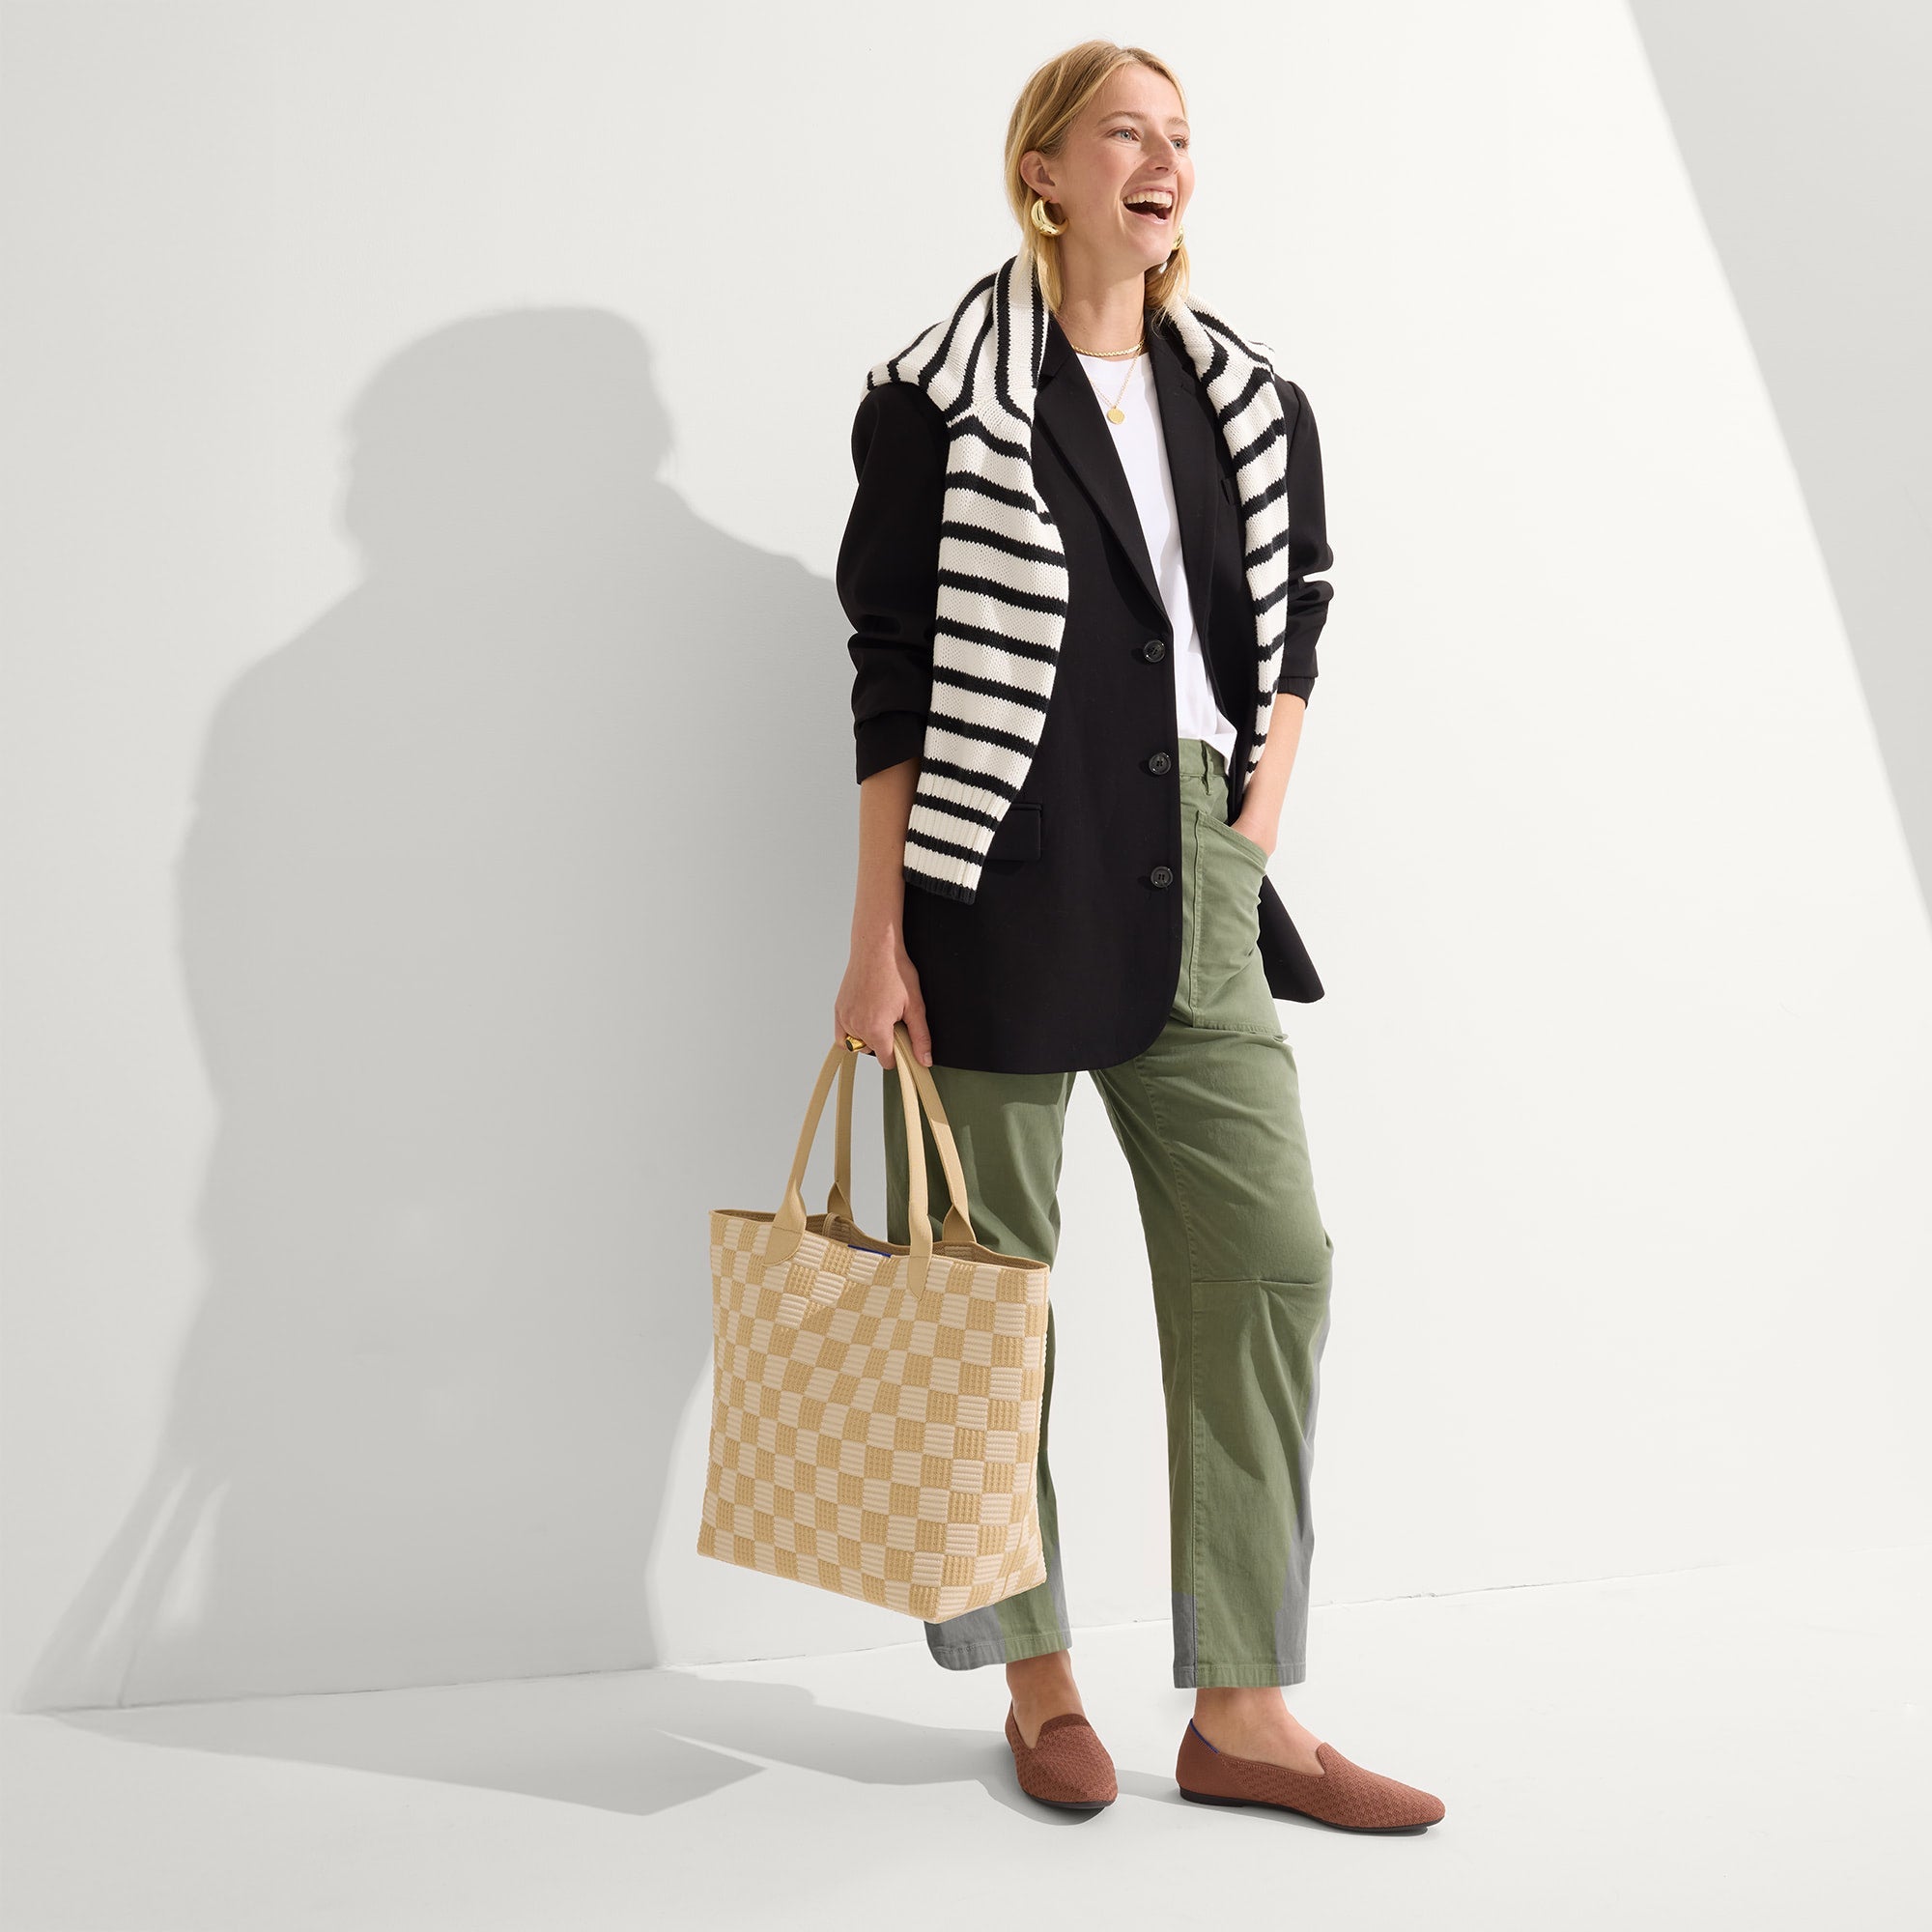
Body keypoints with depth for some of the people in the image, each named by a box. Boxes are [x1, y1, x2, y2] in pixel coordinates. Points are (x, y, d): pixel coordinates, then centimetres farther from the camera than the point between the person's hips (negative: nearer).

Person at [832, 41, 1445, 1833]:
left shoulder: (1249, 398, 12)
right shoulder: (943, 393, -3)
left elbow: (1289, 637, 18)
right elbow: (891, 680, -5)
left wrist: (1250, 846, 6)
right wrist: (878, 937, -8)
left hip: (1195, 904, 5)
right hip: (1000, 890, -5)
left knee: (1269, 1266, 1)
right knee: (995, 1284, 5)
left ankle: (1241, 1715, 12)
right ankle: (1040, 1684, 23)